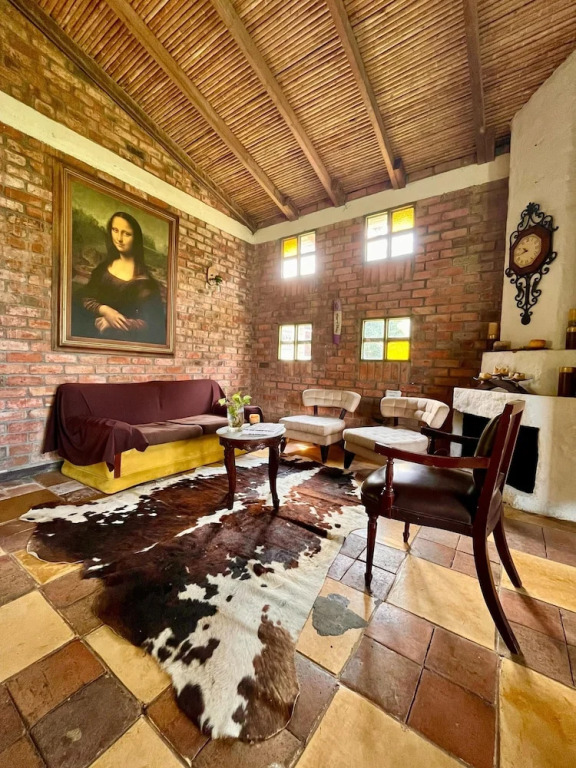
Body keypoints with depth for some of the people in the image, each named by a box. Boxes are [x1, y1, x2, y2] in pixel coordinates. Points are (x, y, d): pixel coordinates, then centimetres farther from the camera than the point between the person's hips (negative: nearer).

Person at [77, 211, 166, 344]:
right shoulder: (104, 266, 5)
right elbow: (86, 298, 8)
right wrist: (104, 310, -13)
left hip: (127, 339, -3)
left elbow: (151, 323, -17)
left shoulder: (145, 276, -12)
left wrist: (112, 325, -16)